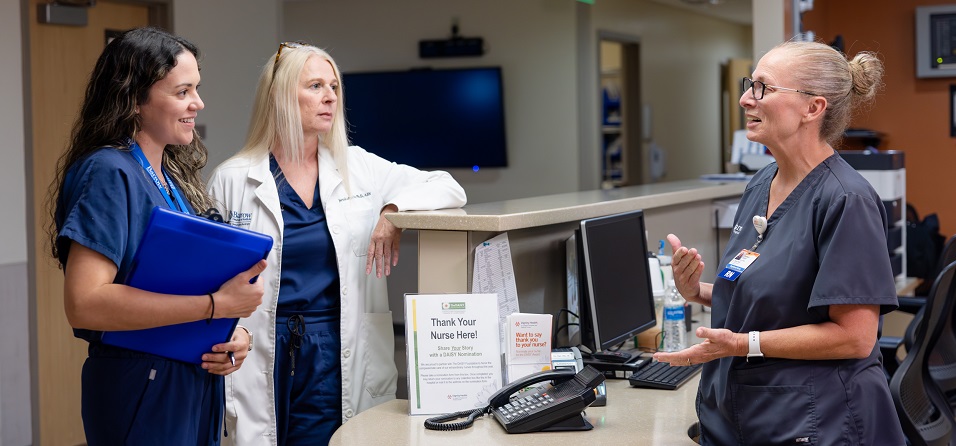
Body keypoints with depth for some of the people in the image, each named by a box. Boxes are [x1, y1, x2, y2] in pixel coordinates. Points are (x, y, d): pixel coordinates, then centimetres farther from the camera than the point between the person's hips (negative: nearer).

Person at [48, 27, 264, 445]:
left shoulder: (176, 175, 10)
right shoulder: (109, 173, -15)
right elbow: (83, 303, -26)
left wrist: (234, 336, -5)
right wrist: (218, 305, -25)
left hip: (197, 386, 8)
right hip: (144, 391, -8)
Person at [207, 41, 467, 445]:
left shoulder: (359, 168, 7)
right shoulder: (232, 179, 2)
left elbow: (449, 189, 6)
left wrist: (395, 209, -12)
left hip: (339, 354, 1)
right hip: (261, 360, -1)